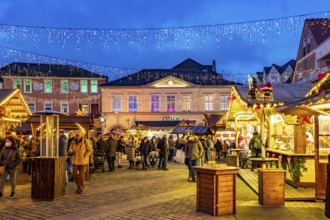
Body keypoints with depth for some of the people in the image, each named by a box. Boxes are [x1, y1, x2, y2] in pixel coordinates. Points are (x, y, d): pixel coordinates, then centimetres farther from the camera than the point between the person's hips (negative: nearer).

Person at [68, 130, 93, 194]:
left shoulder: (85, 141, -8)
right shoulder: (73, 142, 3)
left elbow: (90, 150, -4)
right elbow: (70, 150, 8)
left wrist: (85, 156, -13)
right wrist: (70, 152, -16)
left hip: (83, 161, -4)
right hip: (75, 161, 4)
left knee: (81, 175, -2)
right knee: (75, 175, 2)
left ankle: (82, 188, 17)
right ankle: (79, 186, 26)